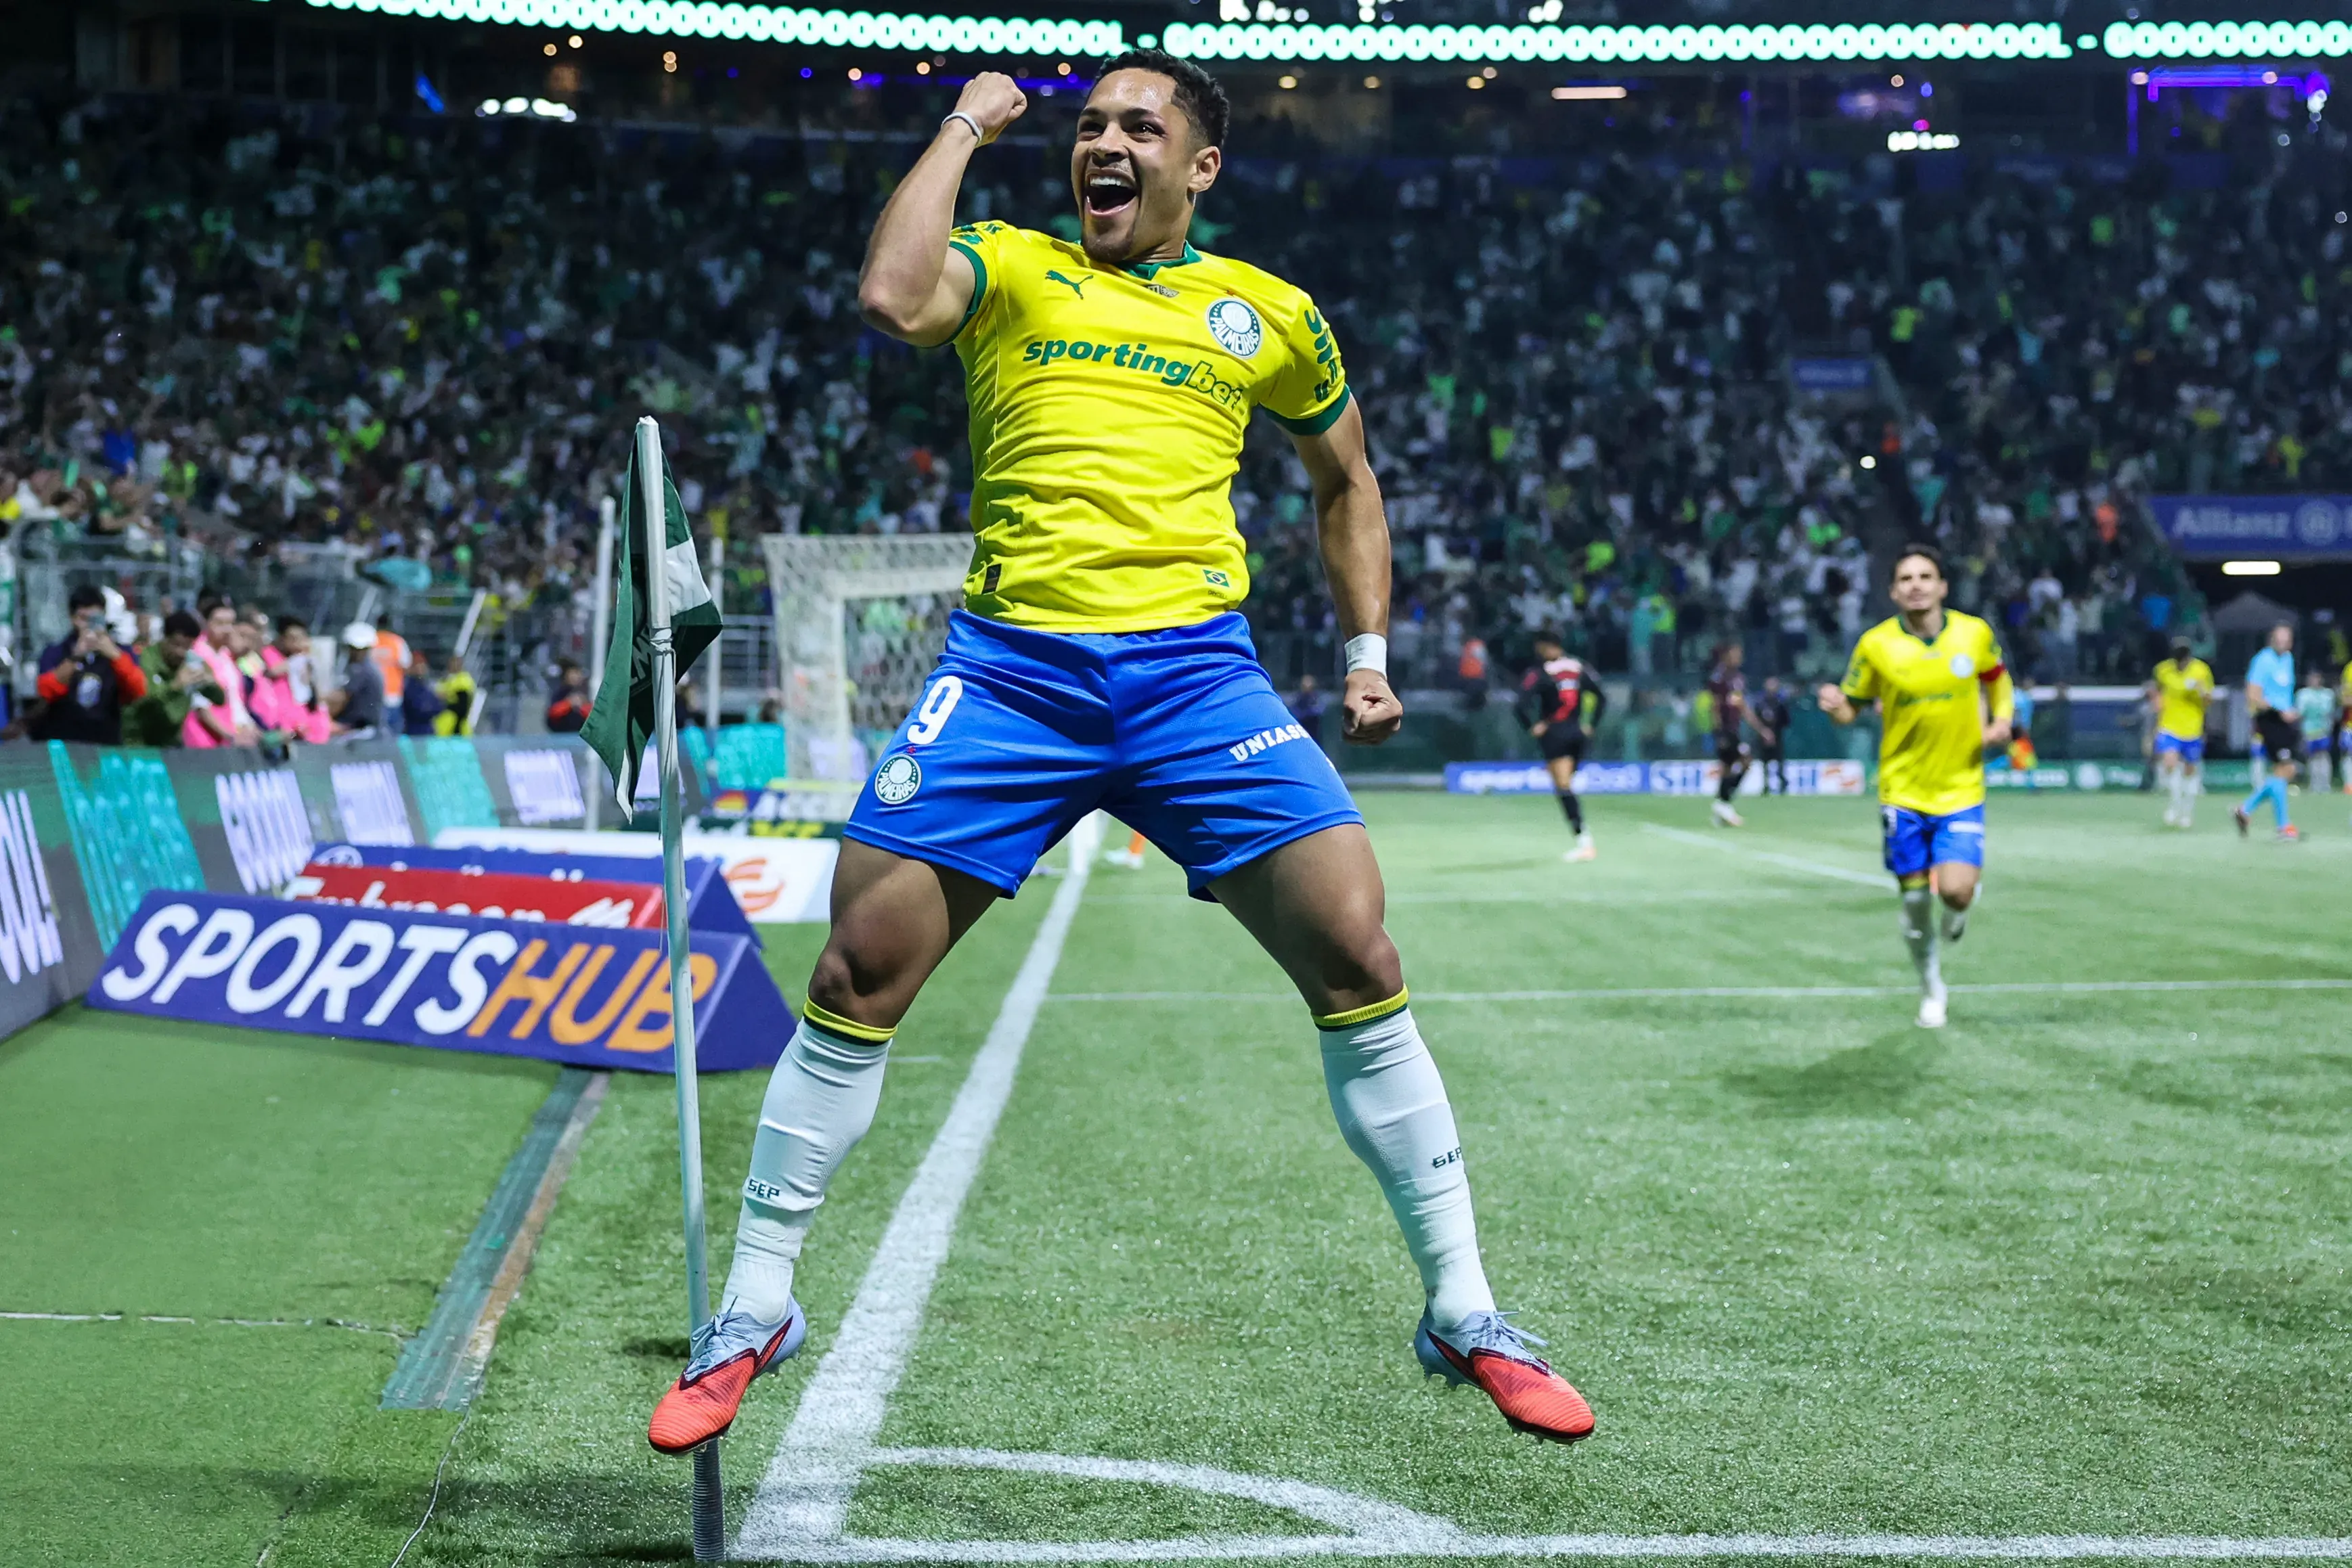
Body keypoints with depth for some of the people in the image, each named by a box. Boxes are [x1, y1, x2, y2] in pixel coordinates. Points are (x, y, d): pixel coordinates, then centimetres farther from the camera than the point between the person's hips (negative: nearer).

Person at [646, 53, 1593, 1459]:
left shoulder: (1268, 315, 15)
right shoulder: (1012, 266, 10)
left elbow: (1344, 479, 30)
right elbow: (895, 298, -13)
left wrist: (1369, 650, 20)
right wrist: (966, 126, -1)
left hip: (1197, 669, 1)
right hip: (1009, 667, -1)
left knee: (1359, 960, -10)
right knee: (858, 978, -5)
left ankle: (1464, 1310, 4)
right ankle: (755, 1309, 11)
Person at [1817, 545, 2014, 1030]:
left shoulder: (1974, 634, -4)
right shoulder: (1876, 644, -8)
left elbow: (1998, 679, 16)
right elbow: (1850, 708, 1)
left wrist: (2001, 720, -3)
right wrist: (1835, 707, -23)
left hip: (1962, 790, 0)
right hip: (1903, 791, 0)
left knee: (1955, 890, -17)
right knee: (1915, 898, 4)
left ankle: (1959, 907, 23)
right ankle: (1931, 986, 29)